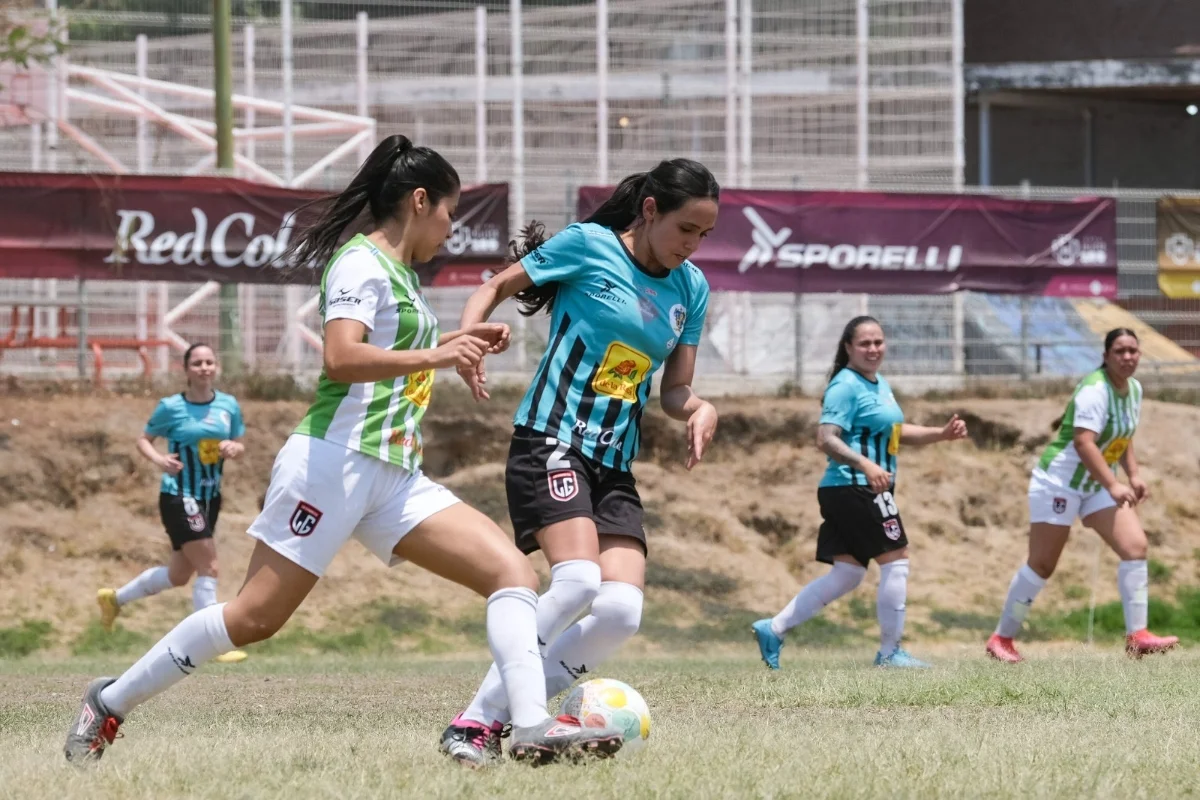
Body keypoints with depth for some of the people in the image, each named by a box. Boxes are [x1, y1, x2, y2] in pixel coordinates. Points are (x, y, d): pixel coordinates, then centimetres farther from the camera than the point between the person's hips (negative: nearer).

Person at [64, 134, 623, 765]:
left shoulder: (400, 273, 20)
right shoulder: (362, 263, -8)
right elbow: (341, 358, -24)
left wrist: (457, 340, 31)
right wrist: (437, 356, -27)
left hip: (395, 477, 9)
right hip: (336, 460, -9)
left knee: (512, 571, -7)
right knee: (255, 616, -8)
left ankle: (532, 725, -20)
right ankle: (110, 703, 7)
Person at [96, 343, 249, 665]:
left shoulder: (228, 406, 3)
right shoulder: (171, 407, -9)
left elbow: (240, 446, 12)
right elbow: (143, 439, 0)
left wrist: (232, 448, -12)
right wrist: (158, 459, -20)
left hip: (210, 497, 7)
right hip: (178, 496, -7)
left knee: (178, 575, 17)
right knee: (208, 568, -14)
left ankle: (115, 598, 37)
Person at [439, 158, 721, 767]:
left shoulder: (691, 288, 11)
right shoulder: (588, 245, -4)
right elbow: (496, 287, 5)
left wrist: (699, 409, -7)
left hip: (615, 465, 6)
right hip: (551, 443, -6)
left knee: (622, 611, -13)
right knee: (578, 580, -27)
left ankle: (493, 718, -3)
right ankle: (471, 724, -19)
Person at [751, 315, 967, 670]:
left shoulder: (880, 385, 17)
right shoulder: (846, 386, -13)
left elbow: (897, 432, 30)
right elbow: (826, 440, -22)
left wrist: (942, 434, 18)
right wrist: (866, 465, -34)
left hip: (850, 493, 10)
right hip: (854, 489, -10)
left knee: (846, 574, 10)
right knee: (896, 560, -4)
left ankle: (772, 629, 10)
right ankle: (890, 652, 3)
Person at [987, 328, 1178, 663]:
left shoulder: (1134, 389, 6)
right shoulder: (1095, 389, -22)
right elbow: (1083, 441, -33)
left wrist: (1134, 476, 6)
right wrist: (1113, 486, -39)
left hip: (1098, 485, 8)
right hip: (1060, 481, -8)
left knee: (1135, 546, -9)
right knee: (1042, 565, -2)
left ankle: (1137, 636, -8)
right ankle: (1002, 639, 12)